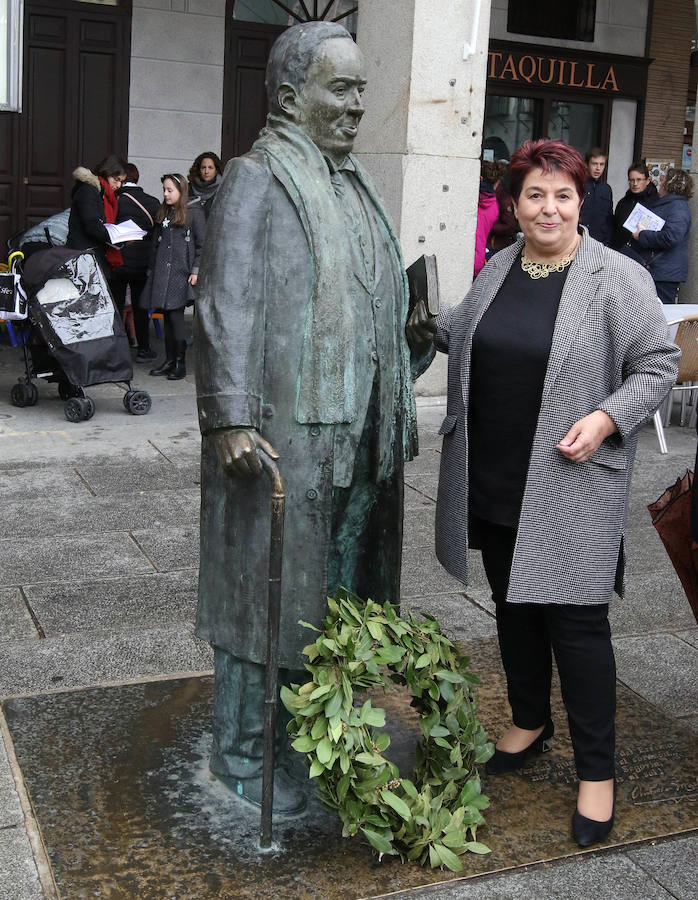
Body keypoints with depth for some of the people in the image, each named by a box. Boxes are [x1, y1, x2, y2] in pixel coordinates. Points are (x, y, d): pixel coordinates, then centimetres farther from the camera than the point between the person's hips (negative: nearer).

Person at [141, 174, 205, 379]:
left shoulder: (194, 213, -2)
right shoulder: (162, 214, 17)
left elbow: (202, 245, -4)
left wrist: (196, 270, -10)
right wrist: (151, 270, 16)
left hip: (181, 273, -6)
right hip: (162, 274, 6)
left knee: (176, 315, -10)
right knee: (167, 317, 7)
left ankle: (180, 363, -2)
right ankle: (169, 360, 14)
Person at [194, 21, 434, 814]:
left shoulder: (352, 185, 16)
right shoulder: (256, 180, -10)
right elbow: (227, 306, -19)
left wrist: (414, 331, 11)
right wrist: (231, 418, -25)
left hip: (356, 435, 8)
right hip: (283, 437, -8)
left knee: (335, 584, 17)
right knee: (267, 588, 3)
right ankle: (242, 752, 20)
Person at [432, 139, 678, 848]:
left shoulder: (618, 279, -8)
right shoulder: (497, 270, 9)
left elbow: (658, 365, -5)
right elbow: (457, 333, 26)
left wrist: (606, 418, -18)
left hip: (571, 488, -6)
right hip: (493, 481, 6)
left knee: (575, 618, -2)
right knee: (512, 605, 17)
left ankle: (596, 771, 13)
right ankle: (529, 721, 39)